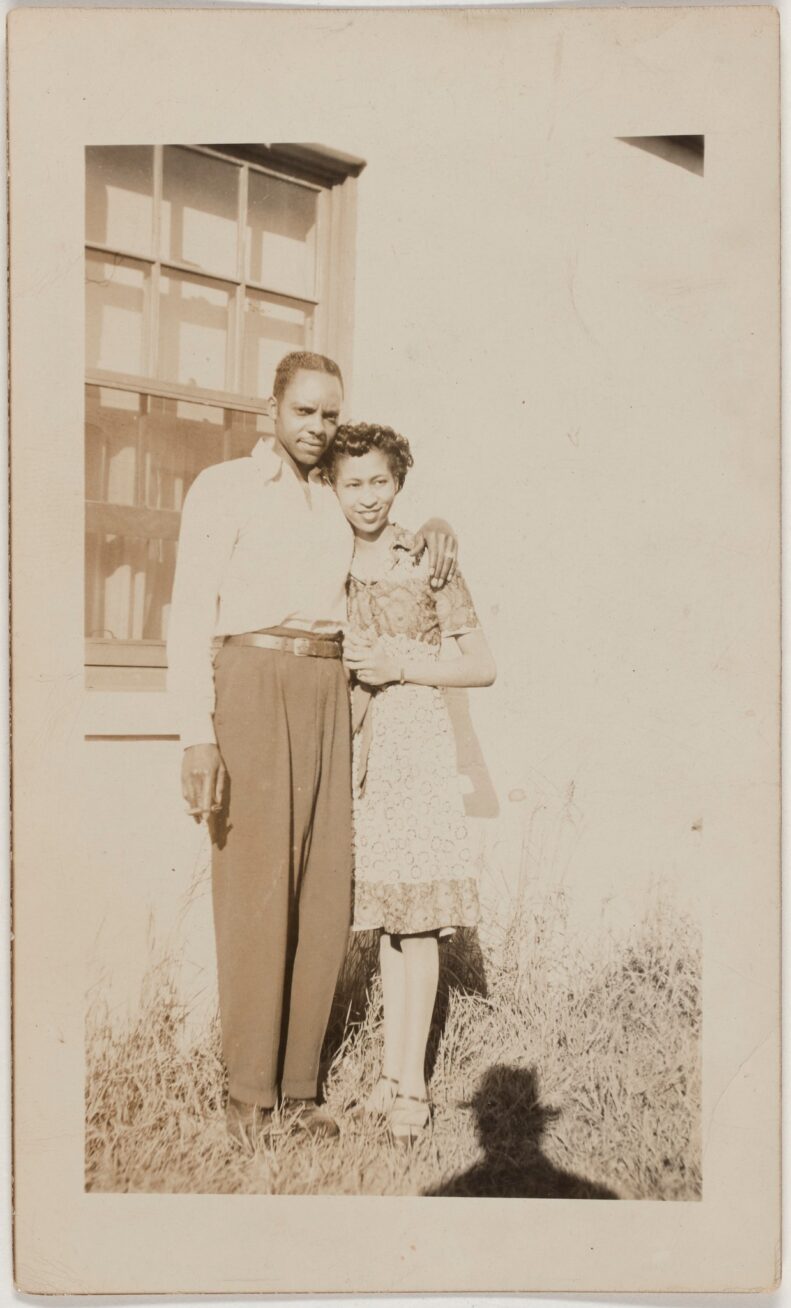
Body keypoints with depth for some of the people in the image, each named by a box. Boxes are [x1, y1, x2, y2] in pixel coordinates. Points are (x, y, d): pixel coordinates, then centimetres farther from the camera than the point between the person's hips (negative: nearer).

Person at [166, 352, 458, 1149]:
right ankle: (248, 1090, 8)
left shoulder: (339, 508, 18)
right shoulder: (222, 488, 2)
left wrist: (435, 526, 6)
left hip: (326, 696, 5)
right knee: (255, 884, -6)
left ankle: (297, 1081, 15)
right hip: (251, 688, -5)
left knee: (324, 890, 3)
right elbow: (190, 615, -5)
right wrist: (198, 738, -14)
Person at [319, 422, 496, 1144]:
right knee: (384, 908, 9)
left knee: (418, 912, -4)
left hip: (416, 738, -4)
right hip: (355, 740, 4)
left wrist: (402, 666, -10)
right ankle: (394, 1072, 20)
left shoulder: (428, 561, -1)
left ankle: (412, 1082, 6)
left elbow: (483, 667, 0)